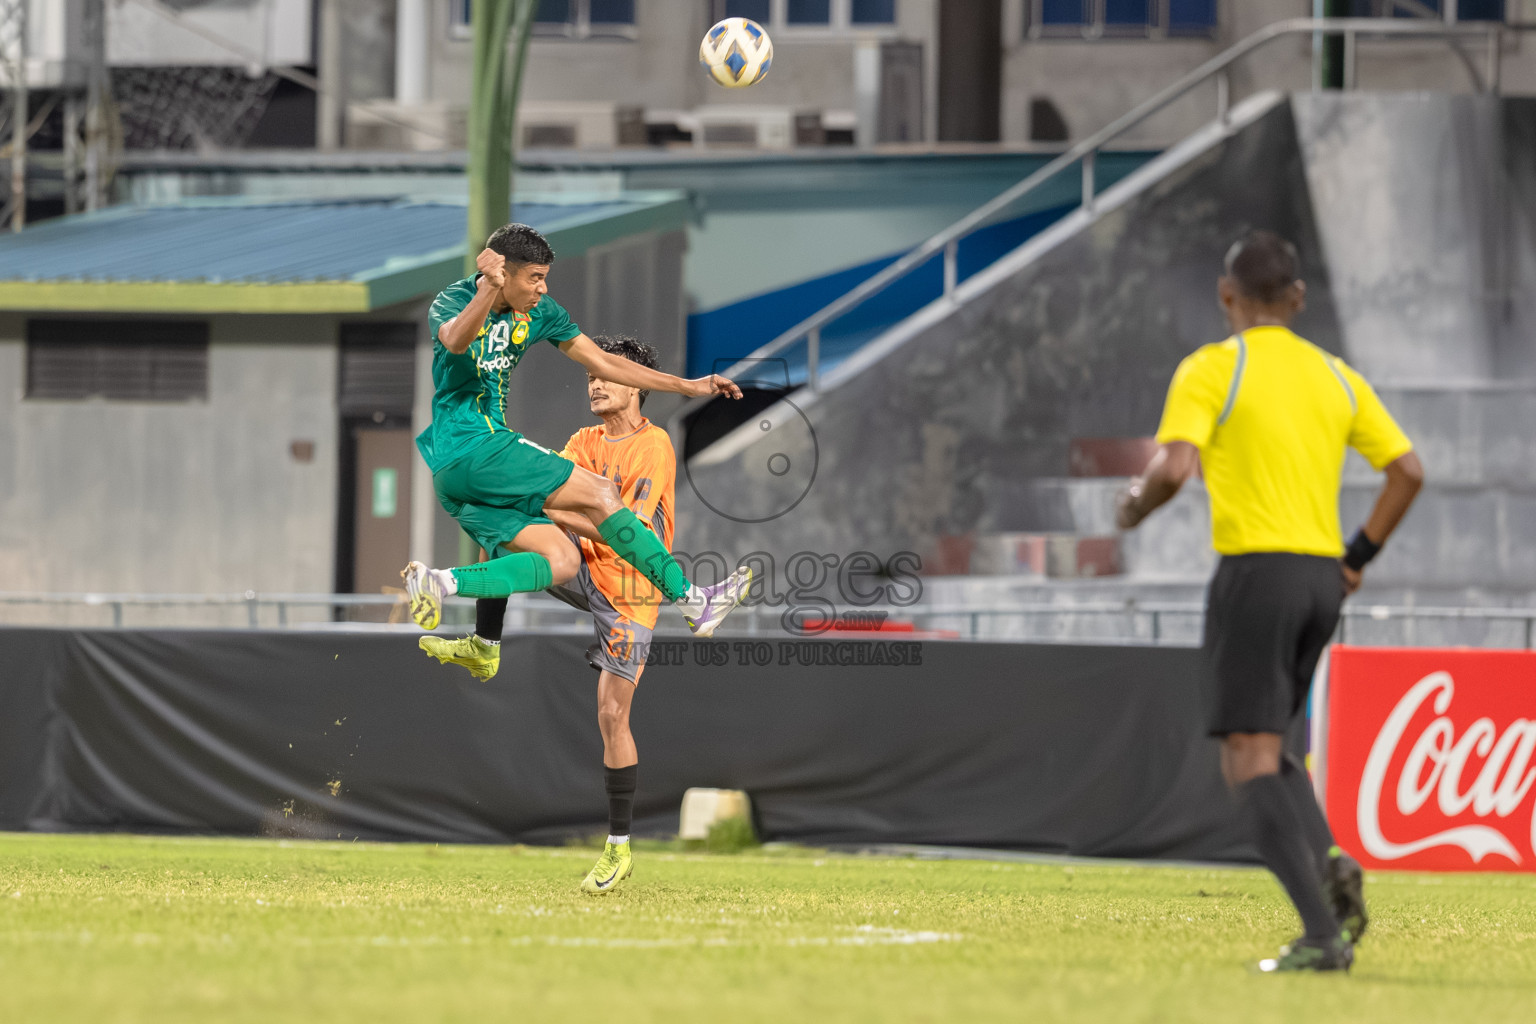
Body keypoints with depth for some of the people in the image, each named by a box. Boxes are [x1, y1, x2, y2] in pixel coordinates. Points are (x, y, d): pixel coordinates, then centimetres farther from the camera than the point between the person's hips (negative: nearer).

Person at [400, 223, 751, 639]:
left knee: (561, 561, -8)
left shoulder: (538, 310, 11)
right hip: (468, 447, -9)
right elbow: (456, 341, -35)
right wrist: (491, 290, -52)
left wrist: (689, 386, 16)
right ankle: (690, 600, -8)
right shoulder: (451, 302, -10)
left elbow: (602, 362, 18)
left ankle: (443, 582, -19)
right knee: (599, 493, -12)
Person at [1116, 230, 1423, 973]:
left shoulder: (1212, 370, -4)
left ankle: (1322, 932, -18)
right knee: (1265, 746, 20)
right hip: (1321, 577, 6)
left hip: (1255, 570, -6)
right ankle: (1328, 861, -8)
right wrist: (1358, 556, 19)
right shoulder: (1335, 376, 13)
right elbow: (1407, 470, 11)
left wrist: (1133, 507, 4)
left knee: (1249, 758, -5)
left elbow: (1173, 467, -17)